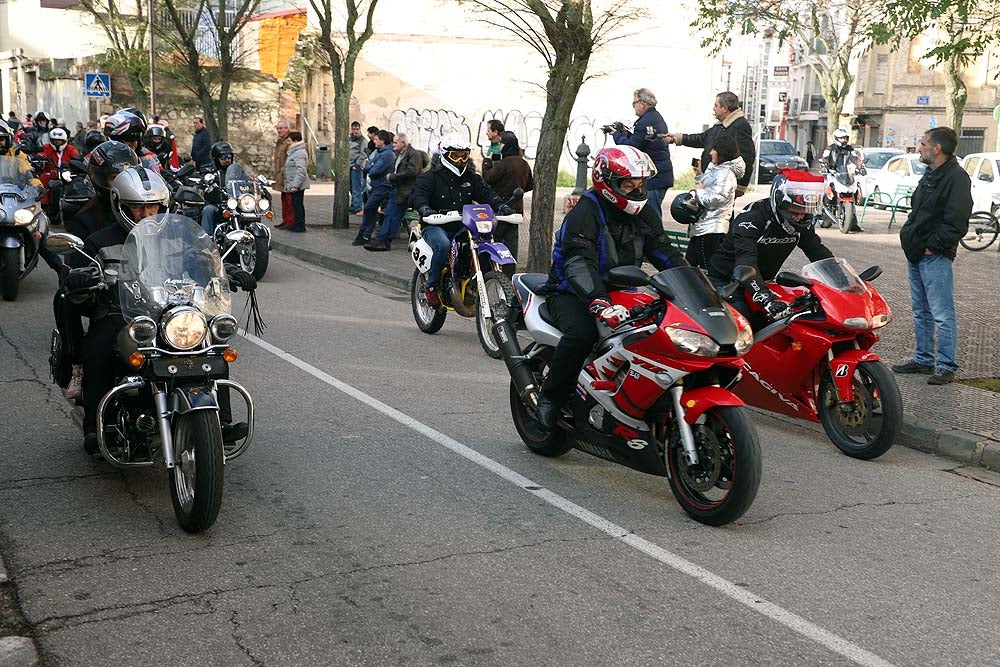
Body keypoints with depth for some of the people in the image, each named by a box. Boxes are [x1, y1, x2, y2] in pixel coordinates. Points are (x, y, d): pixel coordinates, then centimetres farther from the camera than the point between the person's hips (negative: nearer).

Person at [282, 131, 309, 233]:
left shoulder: (299, 153, -17)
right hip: (293, 184, 10)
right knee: (296, 205, 14)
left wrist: (295, 185, -27)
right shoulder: (294, 152, 17)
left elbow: (301, 170, -25)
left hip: (298, 185, -10)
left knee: (298, 204, -5)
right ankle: (296, 224, 20)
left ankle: (300, 226, -1)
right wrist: (291, 184, 20)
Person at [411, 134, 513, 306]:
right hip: (435, 226, -4)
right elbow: (418, 195, -14)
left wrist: (500, 205, -16)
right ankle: (431, 286, -18)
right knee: (443, 245, -36)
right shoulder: (430, 177, 0)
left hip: (461, 227, 5)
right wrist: (424, 209, -37)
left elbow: (485, 193, 5)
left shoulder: (471, 178, 15)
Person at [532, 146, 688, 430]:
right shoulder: (585, 212, -17)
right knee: (581, 333, -37)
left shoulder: (643, 213, 7)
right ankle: (550, 396, -16)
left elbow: (665, 253, 5)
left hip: (621, 293, 7)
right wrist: (600, 303, -49)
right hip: (572, 293, -6)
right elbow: (579, 263, -32)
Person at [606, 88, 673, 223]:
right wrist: (625, 133, 11)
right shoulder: (656, 117, 17)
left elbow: (630, 147, -15)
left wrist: (617, 134, 0)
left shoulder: (646, 123, -17)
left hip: (654, 178, -10)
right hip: (660, 176, 10)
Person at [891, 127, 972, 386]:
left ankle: (946, 365, 1)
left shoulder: (956, 177, -14)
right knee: (921, 311, 16)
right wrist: (908, 235, 12)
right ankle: (923, 359, 26)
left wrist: (933, 246, -17)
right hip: (916, 255, 10)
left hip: (935, 257, -10)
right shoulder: (930, 174, 16)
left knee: (942, 314, -5)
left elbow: (956, 222, -21)